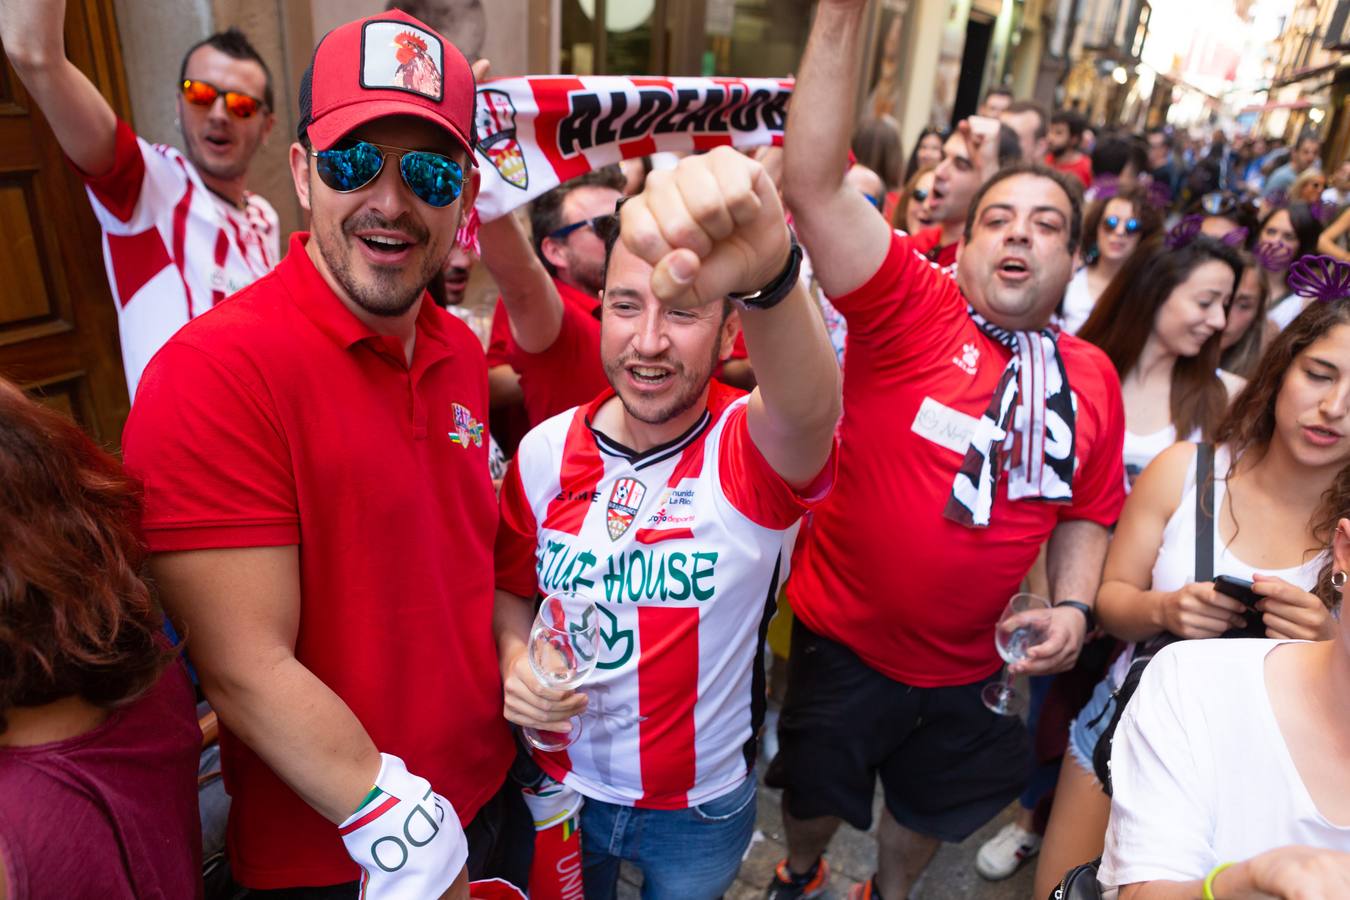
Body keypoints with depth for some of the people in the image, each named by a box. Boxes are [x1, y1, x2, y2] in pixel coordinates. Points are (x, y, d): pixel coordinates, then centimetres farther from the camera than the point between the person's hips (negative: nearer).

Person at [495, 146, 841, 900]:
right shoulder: (546, 449, -11)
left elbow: (810, 409, -48)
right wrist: (516, 658, -17)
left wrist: (769, 271, -67)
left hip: (701, 808, -2)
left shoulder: (753, 449, -23)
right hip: (560, 784, 3)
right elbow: (511, 585, 3)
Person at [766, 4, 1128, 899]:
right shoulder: (911, 311, -18)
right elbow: (813, 188, -31)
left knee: (929, 808, 28)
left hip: (968, 663, 4)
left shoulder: (1093, 378, -5)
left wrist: (1072, 606, -7)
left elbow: (1087, 512, 9)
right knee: (817, 795, 22)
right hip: (845, 639, -3)